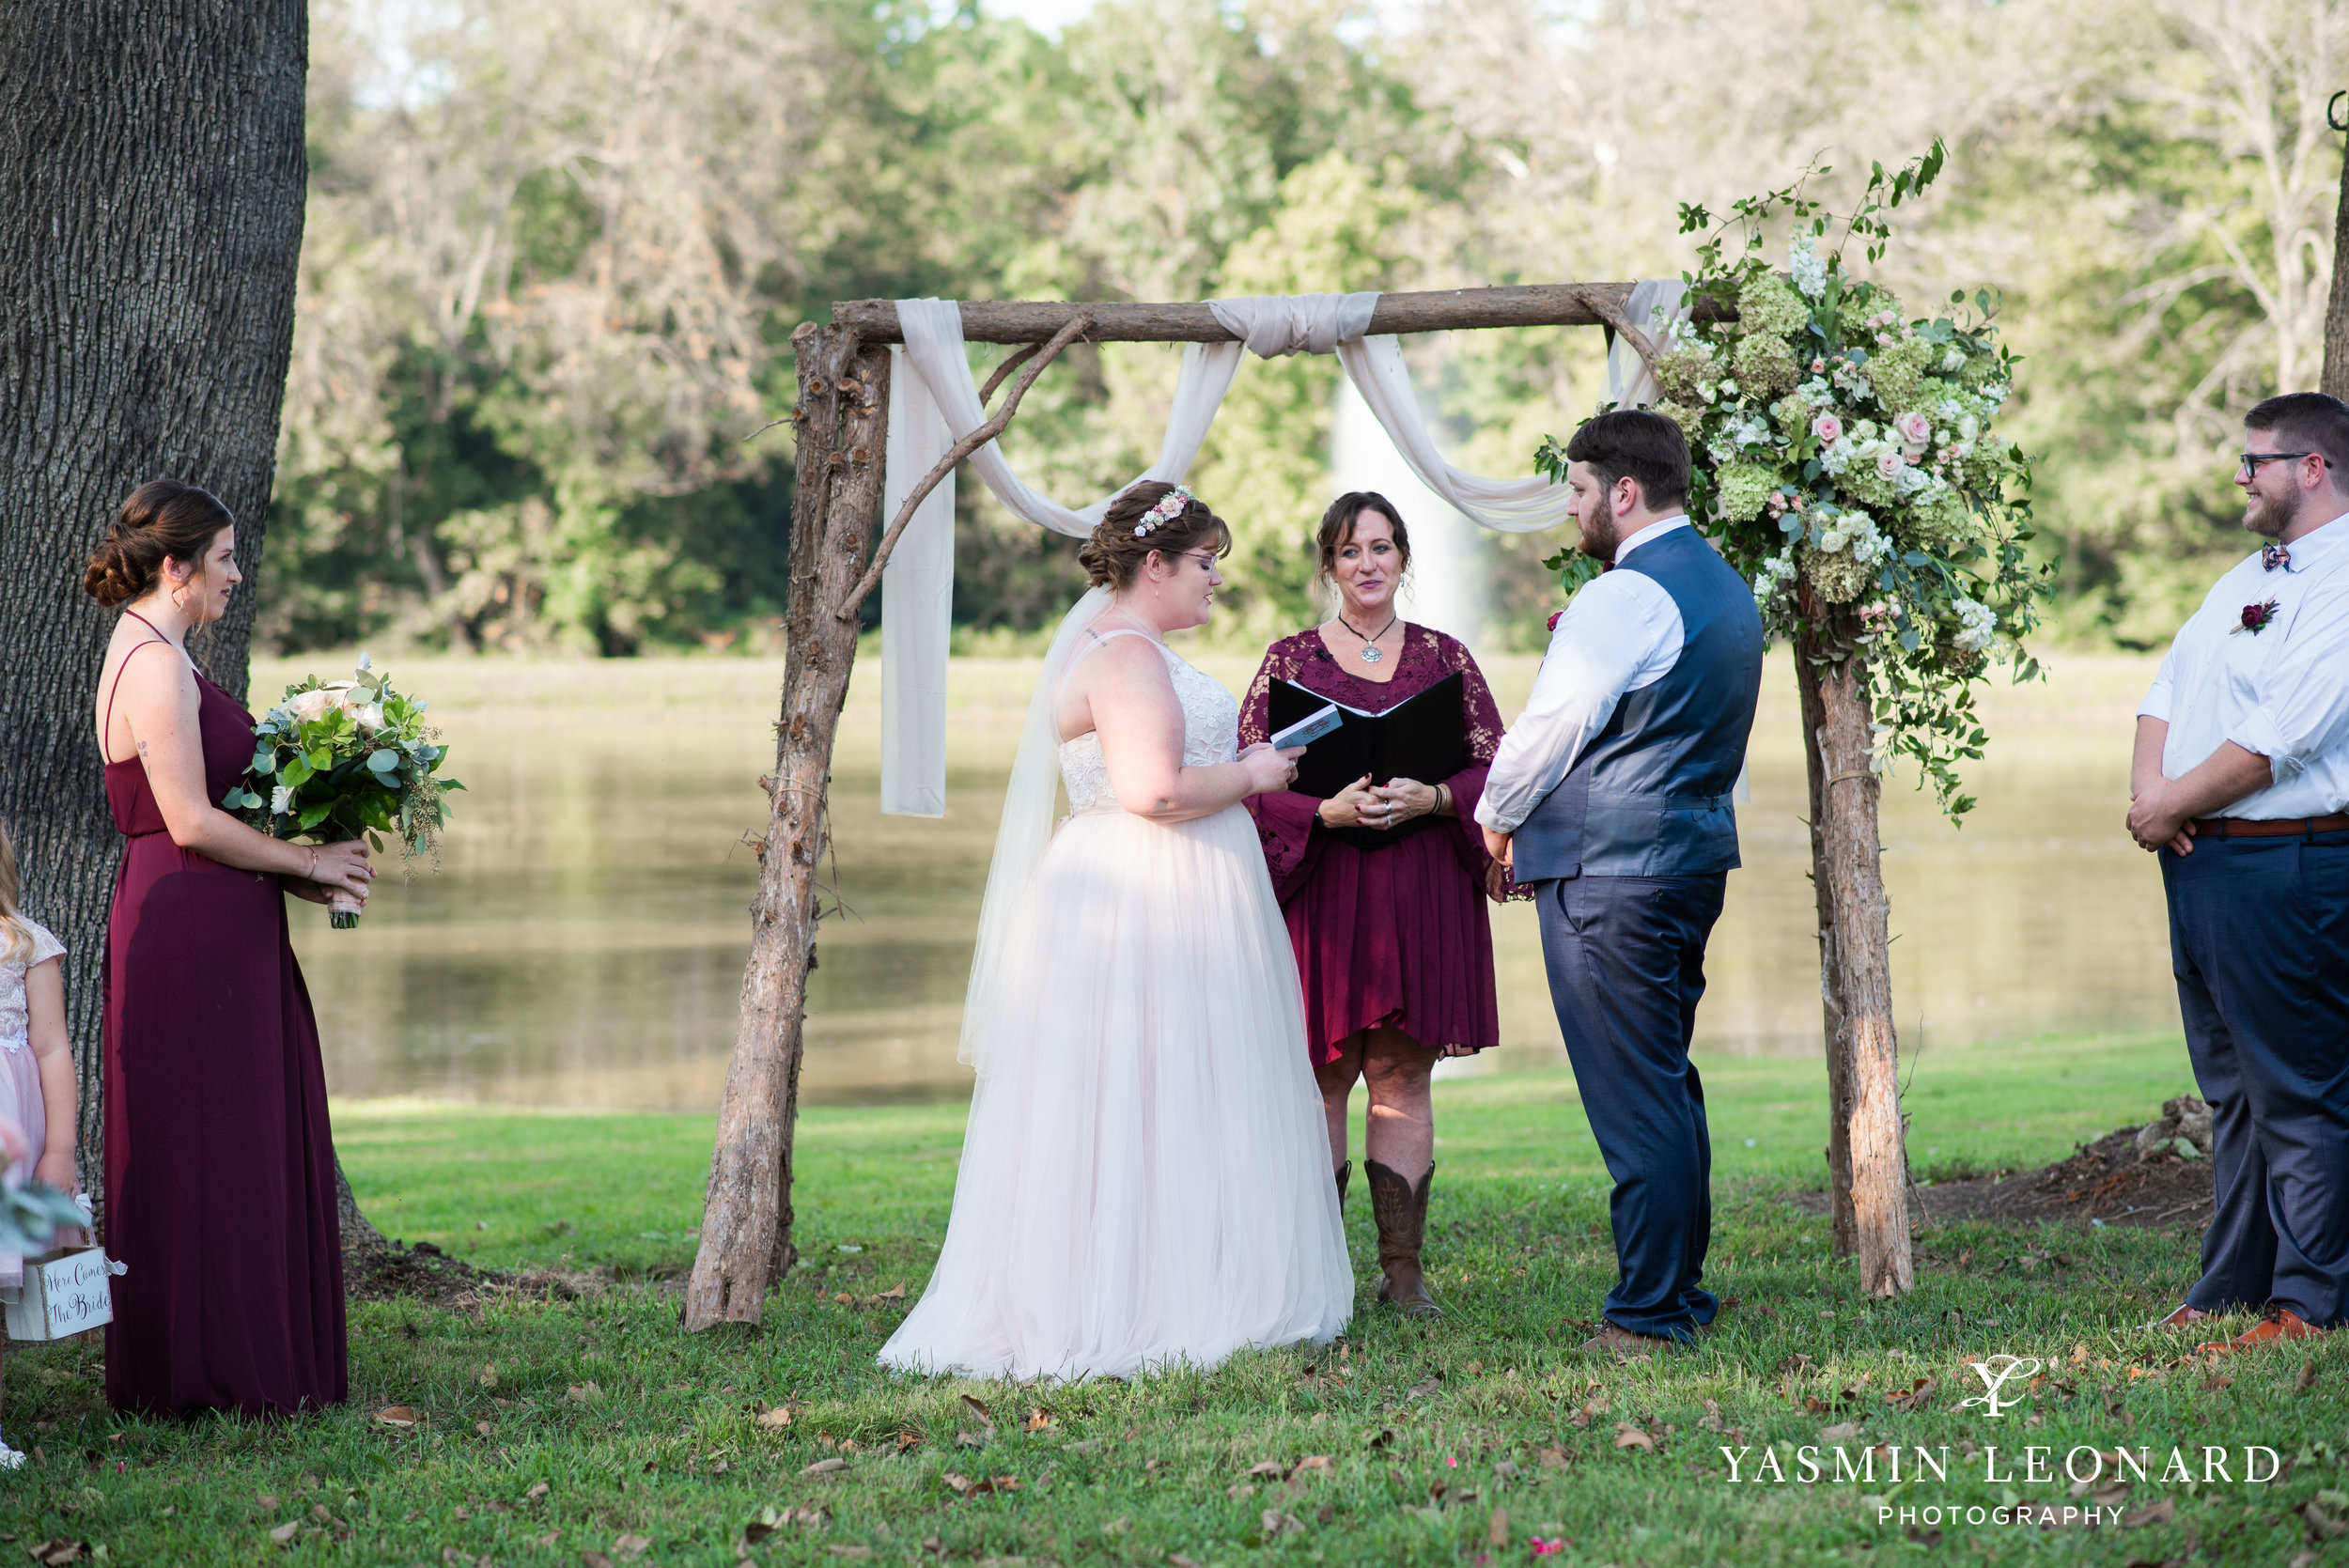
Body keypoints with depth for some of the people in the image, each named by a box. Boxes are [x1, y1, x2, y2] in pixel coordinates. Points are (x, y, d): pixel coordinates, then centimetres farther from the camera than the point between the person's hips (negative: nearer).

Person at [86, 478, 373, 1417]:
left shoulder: (155, 659, 17)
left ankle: (253, 1365, 18)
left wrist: (290, 870, 10)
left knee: (251, 1149, 13)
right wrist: (304, 862, -8)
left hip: (211, 929, 10)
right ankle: (203, 1374, 4)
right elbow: (191, 822, -19)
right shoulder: (154, 665, -15)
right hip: (189, 933, -10)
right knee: (203, 1153, -3)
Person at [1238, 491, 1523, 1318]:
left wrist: (1430, 797, -13)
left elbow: (1494, 768, 5)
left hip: (1422, 889, 1)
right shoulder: (1290, 659, 6)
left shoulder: (1444, 657, 10)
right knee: (1321, 1076, -2)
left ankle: (1403, 1266, 5)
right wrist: (1328, 810, -17)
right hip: (1320, 889, -1)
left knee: (1403, 1076, 1)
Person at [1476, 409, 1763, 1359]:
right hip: (1697, 854, 10)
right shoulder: (1726, 588, 15)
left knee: (1632, 1098, -6)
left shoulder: (1623, 597, -15)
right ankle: (1682, 1290, 22)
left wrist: (1499, 814, 2)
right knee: (1669, 1085, 16)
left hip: (1607, 870, -10)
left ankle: (1648, 1316, -3)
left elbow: (1552, 723, -14)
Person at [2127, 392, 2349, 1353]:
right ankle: (2229, 1289, 21)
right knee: (2232, 1088, 14)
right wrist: (2149, 783, 0)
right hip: (2201, 865, 10)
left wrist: (2174, 806, -11)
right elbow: (2169, 687, 19)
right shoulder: (2246, 578, 19)